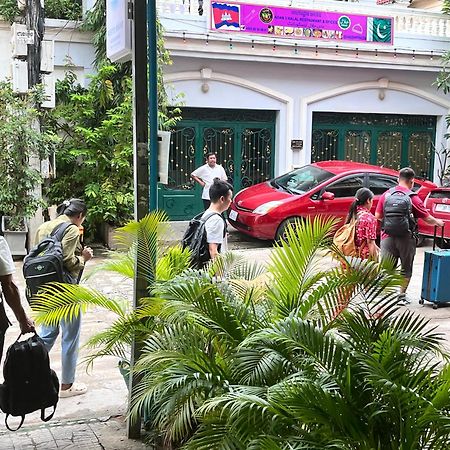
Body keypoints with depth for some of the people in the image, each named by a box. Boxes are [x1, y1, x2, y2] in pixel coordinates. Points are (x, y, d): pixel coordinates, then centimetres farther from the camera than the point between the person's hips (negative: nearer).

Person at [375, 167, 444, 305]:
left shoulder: (386, 195, 0)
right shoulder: (413, 198, -9)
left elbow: (377, 215, 2)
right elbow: (427, 219, -5)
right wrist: (438, 222, 14)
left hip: (388, 236, 2)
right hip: (406, 238, -2)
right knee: (406, 268, 14)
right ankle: (402, 296, 19)